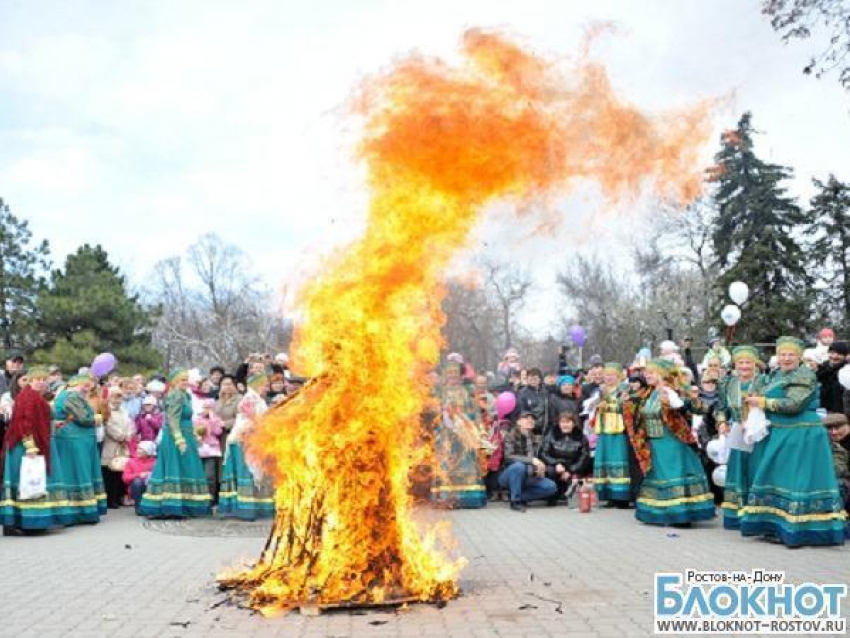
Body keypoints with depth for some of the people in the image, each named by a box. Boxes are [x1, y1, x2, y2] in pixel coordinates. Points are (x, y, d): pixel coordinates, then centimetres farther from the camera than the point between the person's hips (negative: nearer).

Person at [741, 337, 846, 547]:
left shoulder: (805, 376, -10)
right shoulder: (776, 375, 15)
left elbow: (793, 405, -20)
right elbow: (769, 400, 25)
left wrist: (763, 402, -14)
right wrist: (756, 400, 4)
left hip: (800, 437, -9)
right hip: (777, 436, 9)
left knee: (794, 481, -8)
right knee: (777, 479, 11)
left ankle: (796, 530, -4)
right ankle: (777, 527, 18)